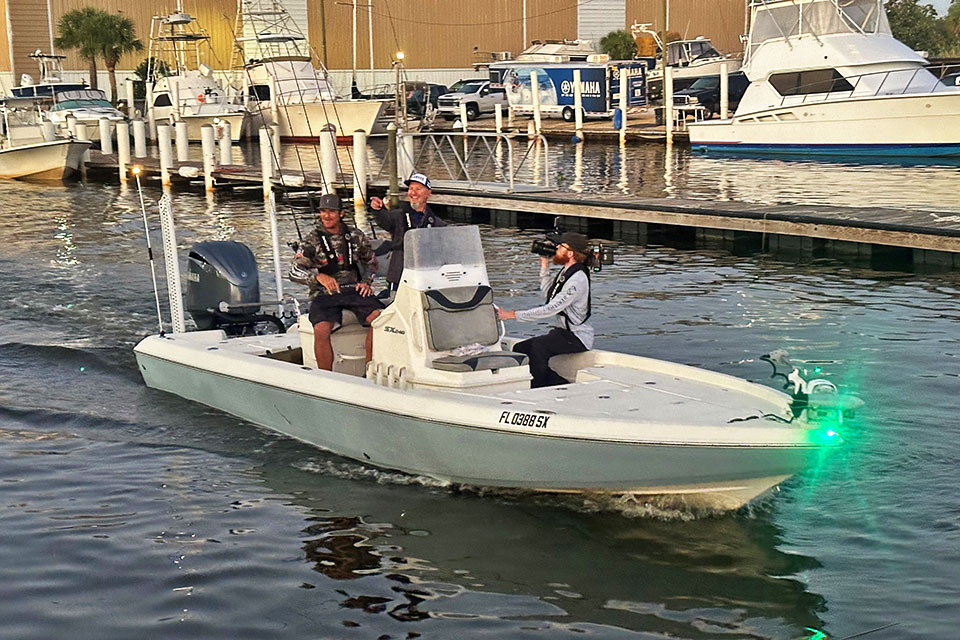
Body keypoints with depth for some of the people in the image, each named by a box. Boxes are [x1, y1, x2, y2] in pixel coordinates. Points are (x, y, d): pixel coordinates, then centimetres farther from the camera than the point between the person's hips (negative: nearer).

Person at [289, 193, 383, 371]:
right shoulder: (311, 241, 3)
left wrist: (366, 282, 6)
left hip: (354, 290, 2)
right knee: (322, 330, -31)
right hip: (324, 294, -2)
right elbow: (295, 272, -5)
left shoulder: (356, 236, 12)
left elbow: (371, 262, 26)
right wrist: (319, 276, -23)